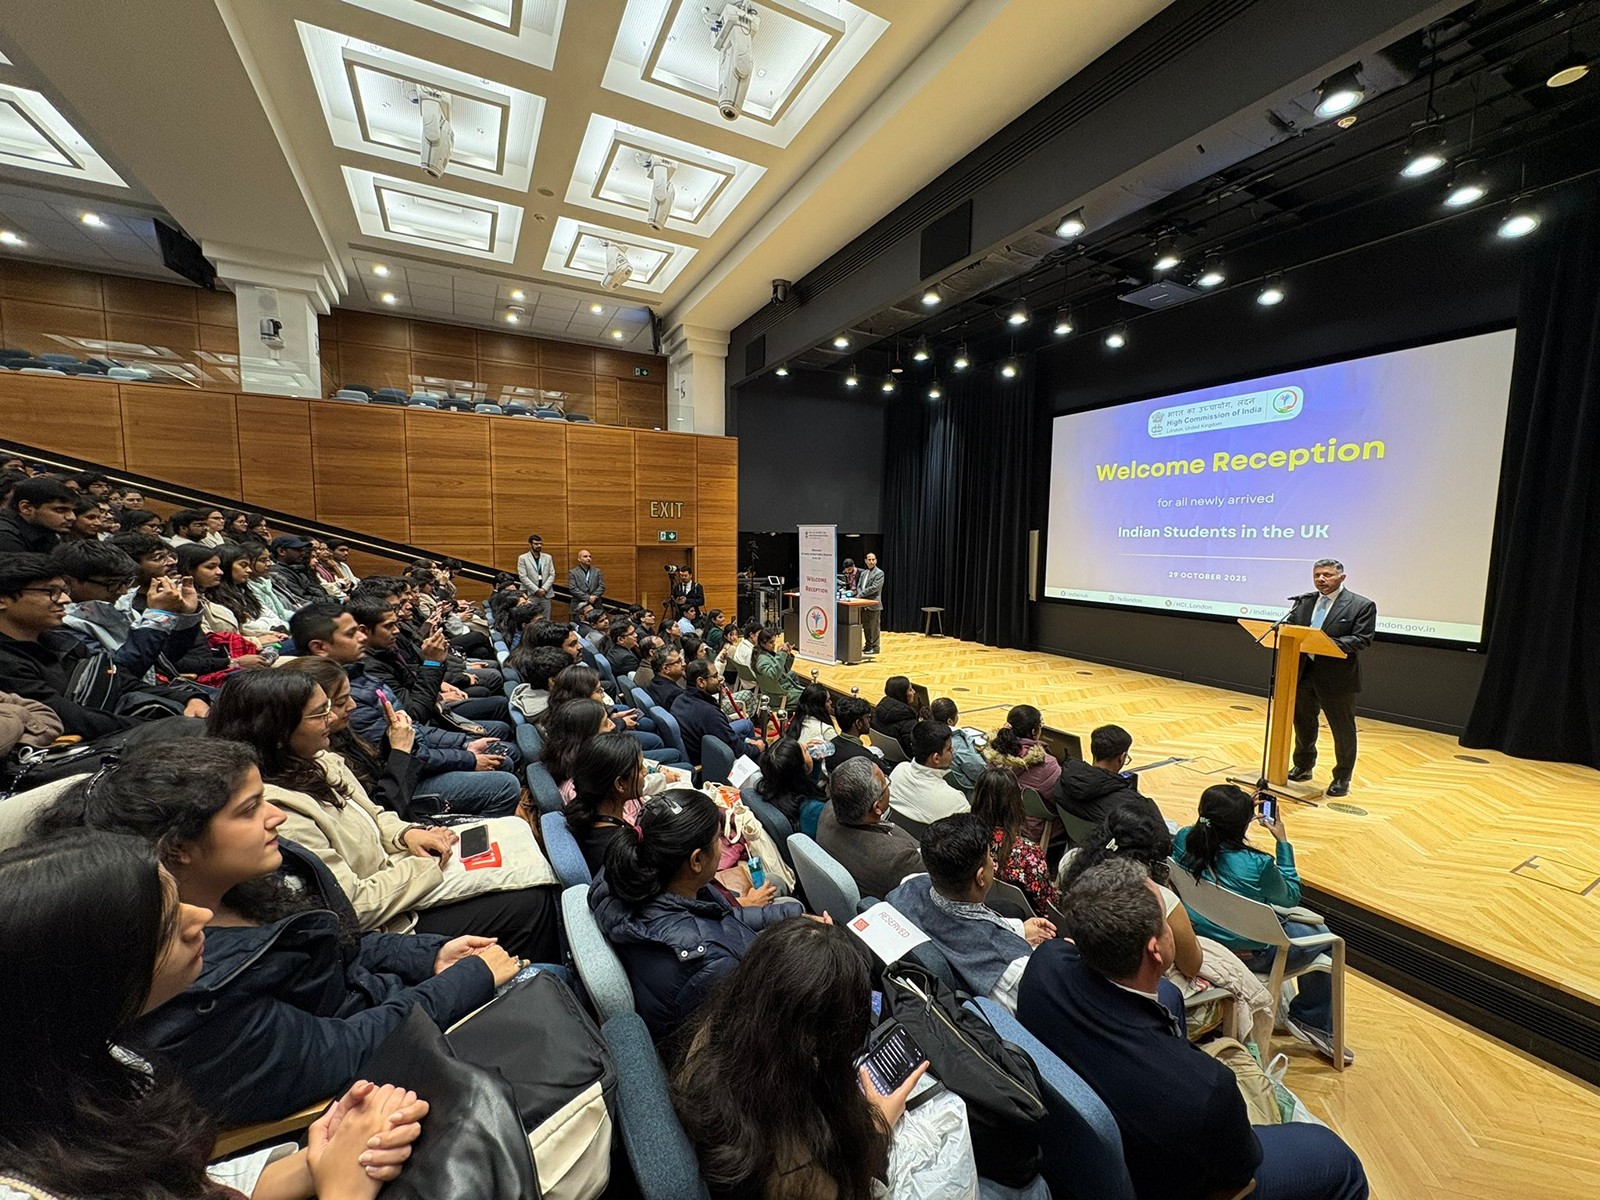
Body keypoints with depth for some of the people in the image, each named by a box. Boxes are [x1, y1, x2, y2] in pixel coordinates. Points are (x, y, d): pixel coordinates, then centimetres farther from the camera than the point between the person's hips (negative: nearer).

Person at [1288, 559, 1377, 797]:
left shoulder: (1362, 605, -5)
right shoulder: (1303, 601, 7)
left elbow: (1362, 640, -13)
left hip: (1338, 677, -4)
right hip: (1303, 673, 4)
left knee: (1343, 730, 8)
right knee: (1302, 723, 17)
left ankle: (1342, 778, 24)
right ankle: (1303, 767, 35)